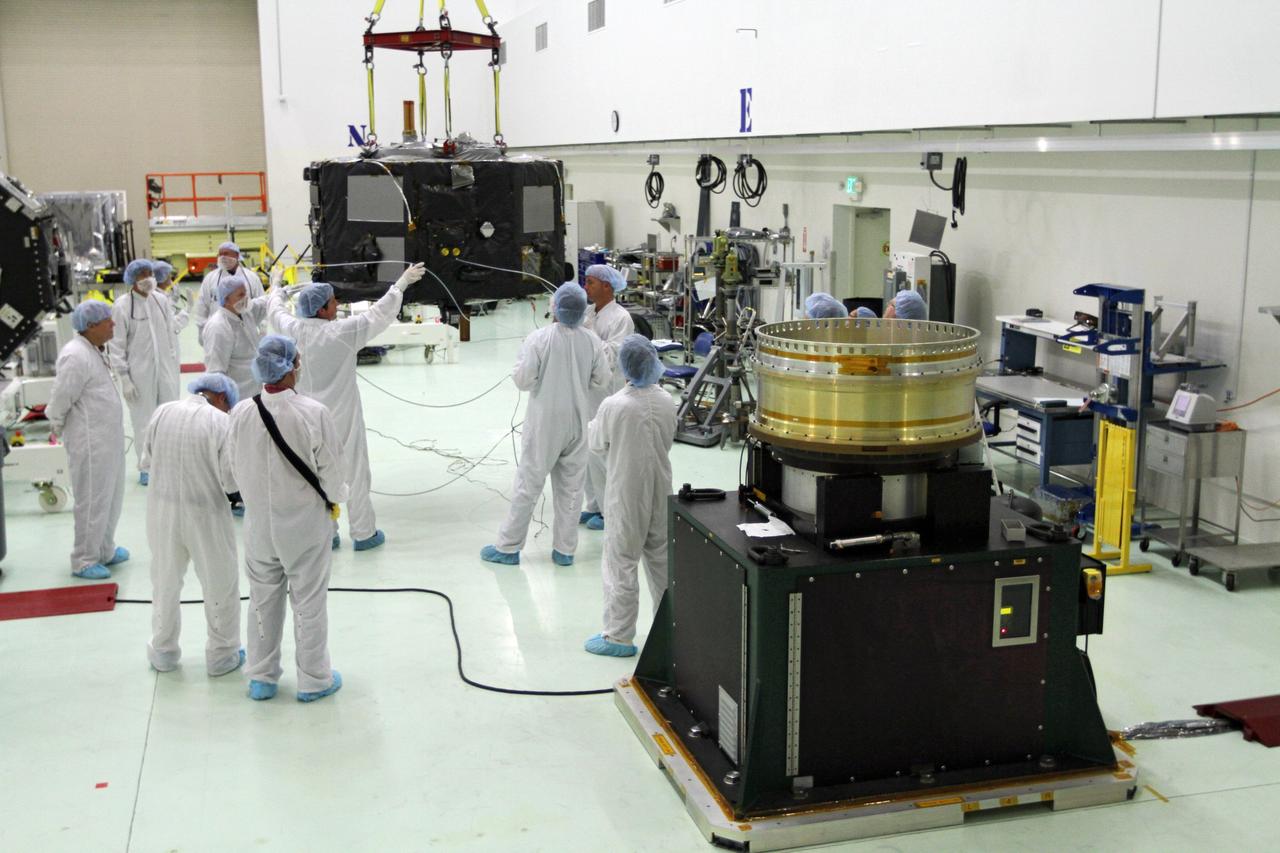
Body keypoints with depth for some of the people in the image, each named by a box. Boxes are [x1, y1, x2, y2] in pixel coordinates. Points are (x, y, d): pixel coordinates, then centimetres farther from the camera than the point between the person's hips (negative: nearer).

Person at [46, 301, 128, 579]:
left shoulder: (94, 351, 9)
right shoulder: (76, 357, -21)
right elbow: (59, 401, -19)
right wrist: (60, 429, -3)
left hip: (108, 438, 9)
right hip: (90, 442, -9)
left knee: (110, 498, 19)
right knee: (93, 502, 1)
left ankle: (104, 551, 34)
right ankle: (84, 561, 14)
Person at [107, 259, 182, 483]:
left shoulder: (162, 300, 3)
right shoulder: (122, 306, -8)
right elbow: (116, 346, -6)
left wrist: (175, 365, 10)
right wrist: (124, 378, -8)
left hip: (166, 370, 4)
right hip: (140, 372, -3)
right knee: (143, 421, 3)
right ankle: (145, 468, 17)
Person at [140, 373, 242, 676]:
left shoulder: (162, 412, -4)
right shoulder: (220, 422, -17)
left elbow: (146, 462, 4)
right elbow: (231, 480, -16)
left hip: (163, 511, 4)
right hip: (205, 514, -4)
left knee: (166, 582, 22)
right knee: (220, 585, 15)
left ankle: (163, 651, 38)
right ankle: (221, 654, 28)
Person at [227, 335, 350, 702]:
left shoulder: (241, 413, -13)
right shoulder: (313, 414, -24)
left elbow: (237, 471, 0)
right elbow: (332, 473, -15)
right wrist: (336, 496, 7)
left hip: (259, 523, 3)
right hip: (305, 524, -3)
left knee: (263, 599, 19)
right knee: (309, 602, 13)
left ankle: (261, 678, 33)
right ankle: (313, 679, 27)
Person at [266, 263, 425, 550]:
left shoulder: (294, 330, -7)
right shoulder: (343, 331, -19)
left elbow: (276, 311, 15)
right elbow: (379, 313, -11)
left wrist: (276, 286, 34)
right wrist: (402, 283, 0)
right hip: (341, 416, -5)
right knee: (355, 472, 7)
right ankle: (363, 533, 15)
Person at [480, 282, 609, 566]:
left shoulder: (539, 339, -17)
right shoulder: (592, 341, -8)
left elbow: (522, 380, -15)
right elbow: (602, 380, 2)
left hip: (544, 423, -2)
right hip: (577, 423, 2)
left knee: (527, 485, 7)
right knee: (571, 487, 12)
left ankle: (508, 547, 16)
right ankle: (565, 549, 19)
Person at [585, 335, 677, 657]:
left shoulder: (613, 406, -19)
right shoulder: (667, 402, -5)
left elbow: (597, 447, -5)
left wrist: (594, 425, 14)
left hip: (627, 494, -5)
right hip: (660, 491, 5)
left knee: (621, 562, 4)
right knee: (661, 558, 18)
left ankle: (619, 636, 9)